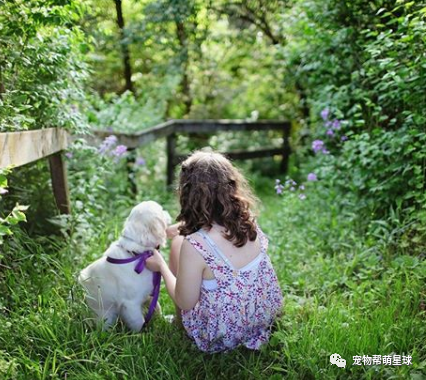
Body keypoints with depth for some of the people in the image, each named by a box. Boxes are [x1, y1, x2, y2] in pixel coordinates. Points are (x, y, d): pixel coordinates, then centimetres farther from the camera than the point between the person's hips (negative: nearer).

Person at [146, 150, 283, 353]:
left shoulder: (194, 245, -33)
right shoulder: (247, 220, -14)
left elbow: (185, 303, -17)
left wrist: (161, 266, -2)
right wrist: (184, 228, 21)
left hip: (222, 337, -5)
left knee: (177, 243, 10)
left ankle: (178, 322, 32)